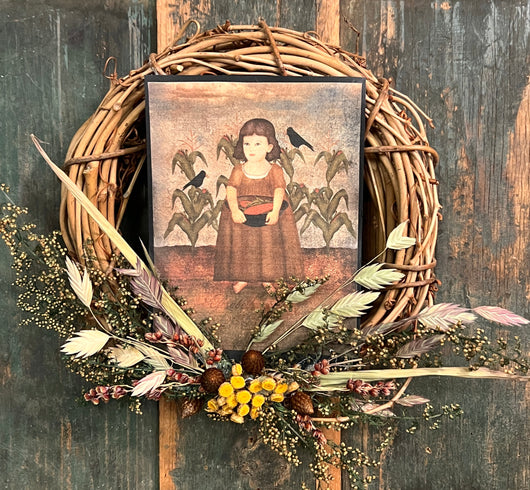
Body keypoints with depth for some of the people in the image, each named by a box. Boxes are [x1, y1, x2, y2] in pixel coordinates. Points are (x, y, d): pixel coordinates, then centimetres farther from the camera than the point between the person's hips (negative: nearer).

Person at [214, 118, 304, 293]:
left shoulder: (275, 170, 0)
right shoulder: (239, 170, 3)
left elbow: (279, 190, -10)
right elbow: (231, 189, -7)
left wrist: (275, 211, -25)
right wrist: (234, 210, -23)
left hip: (268, 212, 0)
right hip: (241, 214, 1)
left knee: (270, 244, 3)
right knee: (240, 245, 3)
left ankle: (267, 276, 23)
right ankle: (241, 277, 22)